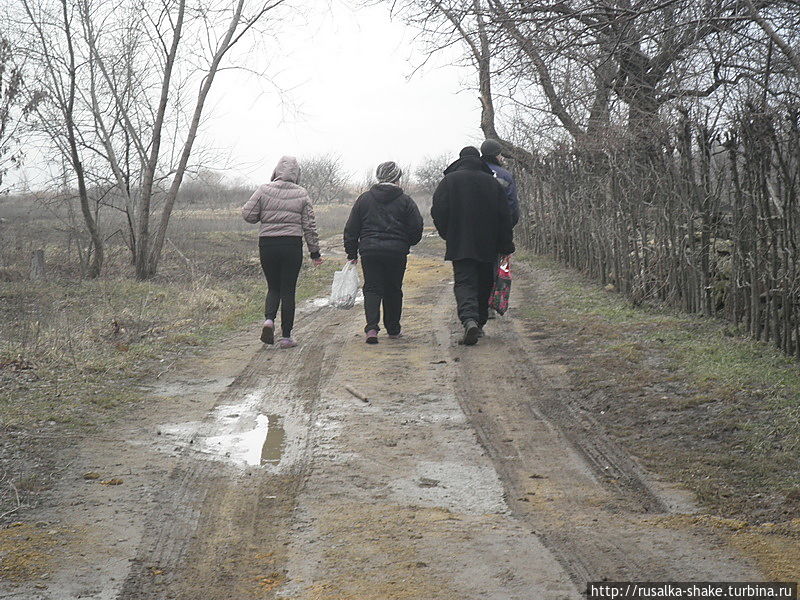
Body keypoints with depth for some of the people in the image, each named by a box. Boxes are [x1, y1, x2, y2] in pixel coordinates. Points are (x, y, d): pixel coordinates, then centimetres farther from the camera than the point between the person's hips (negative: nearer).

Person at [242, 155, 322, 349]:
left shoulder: (264, 190, -1)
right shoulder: (302, 194, 1)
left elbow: (248, 215, -2)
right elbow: (309, 226, 3)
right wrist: (315, 252, 10)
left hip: (267, 245, 1)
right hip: (292, 245, -1)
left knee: (273, 287, 15)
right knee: (288, 290, 5)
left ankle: (269, 319, -12)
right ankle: (286, 337, 6)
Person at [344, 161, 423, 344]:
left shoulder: (364, 199, 6)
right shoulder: (405, 201, 0)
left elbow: (351, 229, 6)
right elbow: (416, 229, 0)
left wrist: (351, 253, 13)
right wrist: (406, 244, 20)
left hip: (369, 251, 1)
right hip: (397, 252, 0)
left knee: (372, 288, 3)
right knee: (393, 290, 13)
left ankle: (372, 327, -15)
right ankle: (393, 330, 22)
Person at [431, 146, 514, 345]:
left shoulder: (449, 181, -2)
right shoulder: (492, 182, 5)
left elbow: (438, 212, -5)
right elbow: (504, 217, 5)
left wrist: (447, 235, 11)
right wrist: (506, 245, 10)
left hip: (460, 245, -2)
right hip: (487, 246, 3)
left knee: (464, 283, -6)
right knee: (484, 284, 15)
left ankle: (469, 320, -29)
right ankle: (480, 323, 22)